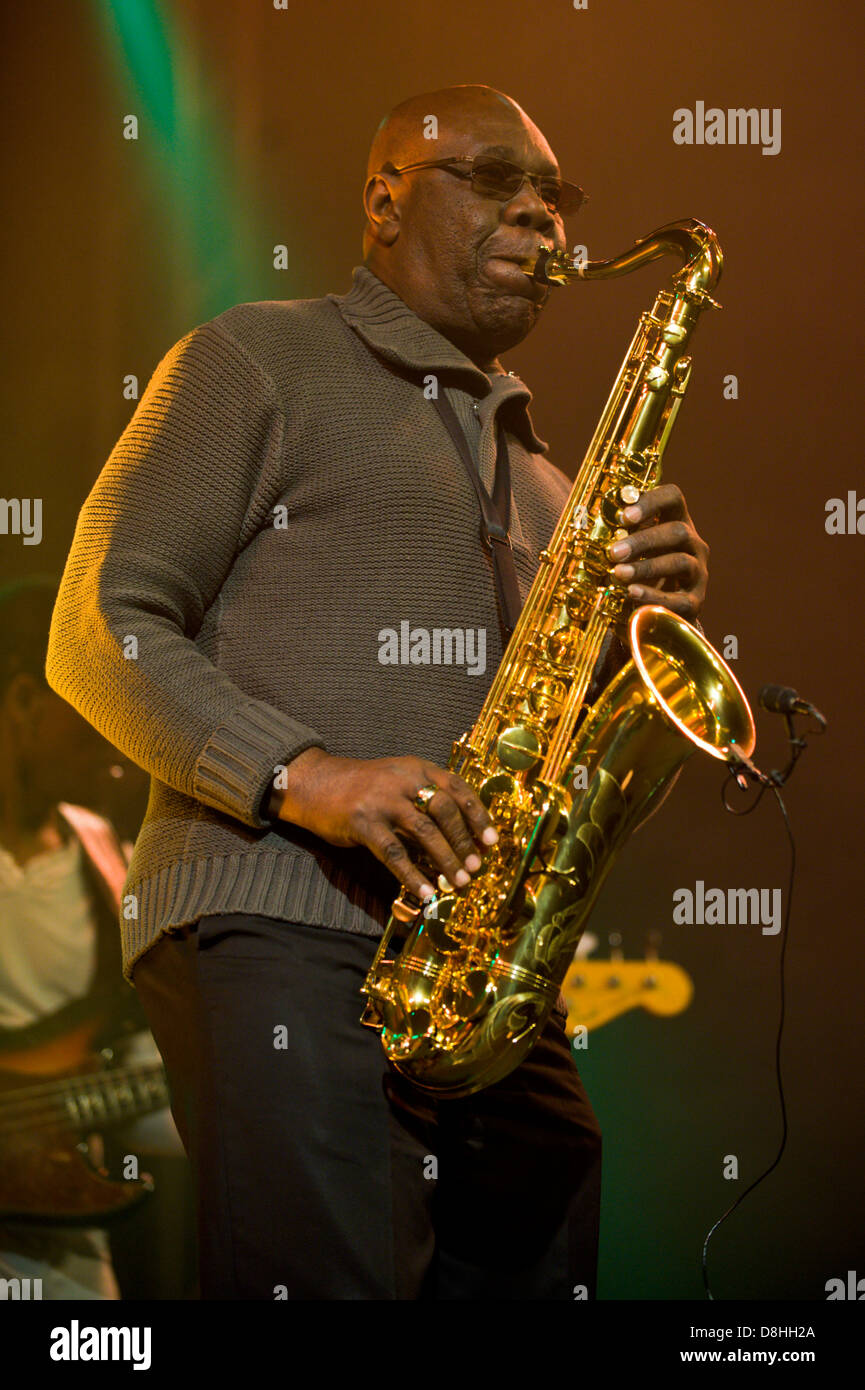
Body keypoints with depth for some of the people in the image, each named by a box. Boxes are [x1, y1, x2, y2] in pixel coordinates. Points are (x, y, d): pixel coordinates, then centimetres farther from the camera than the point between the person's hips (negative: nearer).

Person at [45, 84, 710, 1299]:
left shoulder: (530, 459, 28)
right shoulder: (262, 361, 8)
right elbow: (101, 631, -1)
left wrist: (652, 609, 3)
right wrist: (304, 775, -17)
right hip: (281, 927, -7)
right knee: (332, 1278, -20)